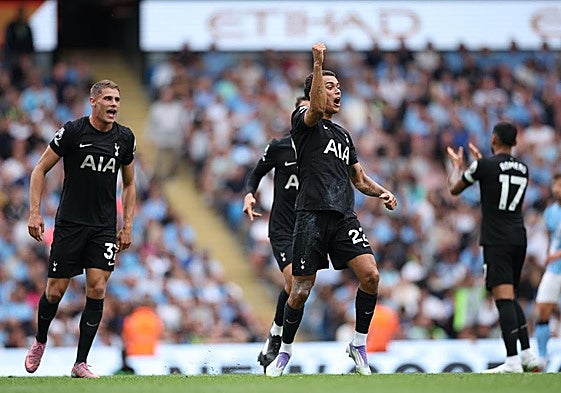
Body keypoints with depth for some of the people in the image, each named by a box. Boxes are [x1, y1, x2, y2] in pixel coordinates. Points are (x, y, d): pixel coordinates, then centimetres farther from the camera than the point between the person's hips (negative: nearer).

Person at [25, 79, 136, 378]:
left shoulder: (124, 138, 4)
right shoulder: (72, 132, -8)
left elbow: (129, 184, 16)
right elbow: (40, 169, -1)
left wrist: (128, 225, 9)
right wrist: (35, 212, -8)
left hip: (104, 227, 3)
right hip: (70, 223, -3)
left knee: (97, 290, -9)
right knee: (55, 291, 0)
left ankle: (80, 364, -2)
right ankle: (39, 342, 31)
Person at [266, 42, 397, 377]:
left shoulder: (344, 135, 24)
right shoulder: (305, 121, 5)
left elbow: (359, 178, 29)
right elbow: (317, 107, -19)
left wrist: (381, 192, 9)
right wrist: (318, 63, -28)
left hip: (344, 216, 5)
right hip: (312, 214, -5)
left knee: (370, 275, -14)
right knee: (301, 290, -3)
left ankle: (359, 344, 0)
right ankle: (285, 351, 17)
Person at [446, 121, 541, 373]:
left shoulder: (485, 166, -7)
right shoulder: (523, 170, 12)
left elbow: (454, 189, 8)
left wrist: (457, 166, 27)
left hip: (496, 240, -7)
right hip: (518, 237, 7)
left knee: (503, 297, -12)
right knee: (510, 298, 18)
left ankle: (513, 362, -21)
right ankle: (528, 355, 13)